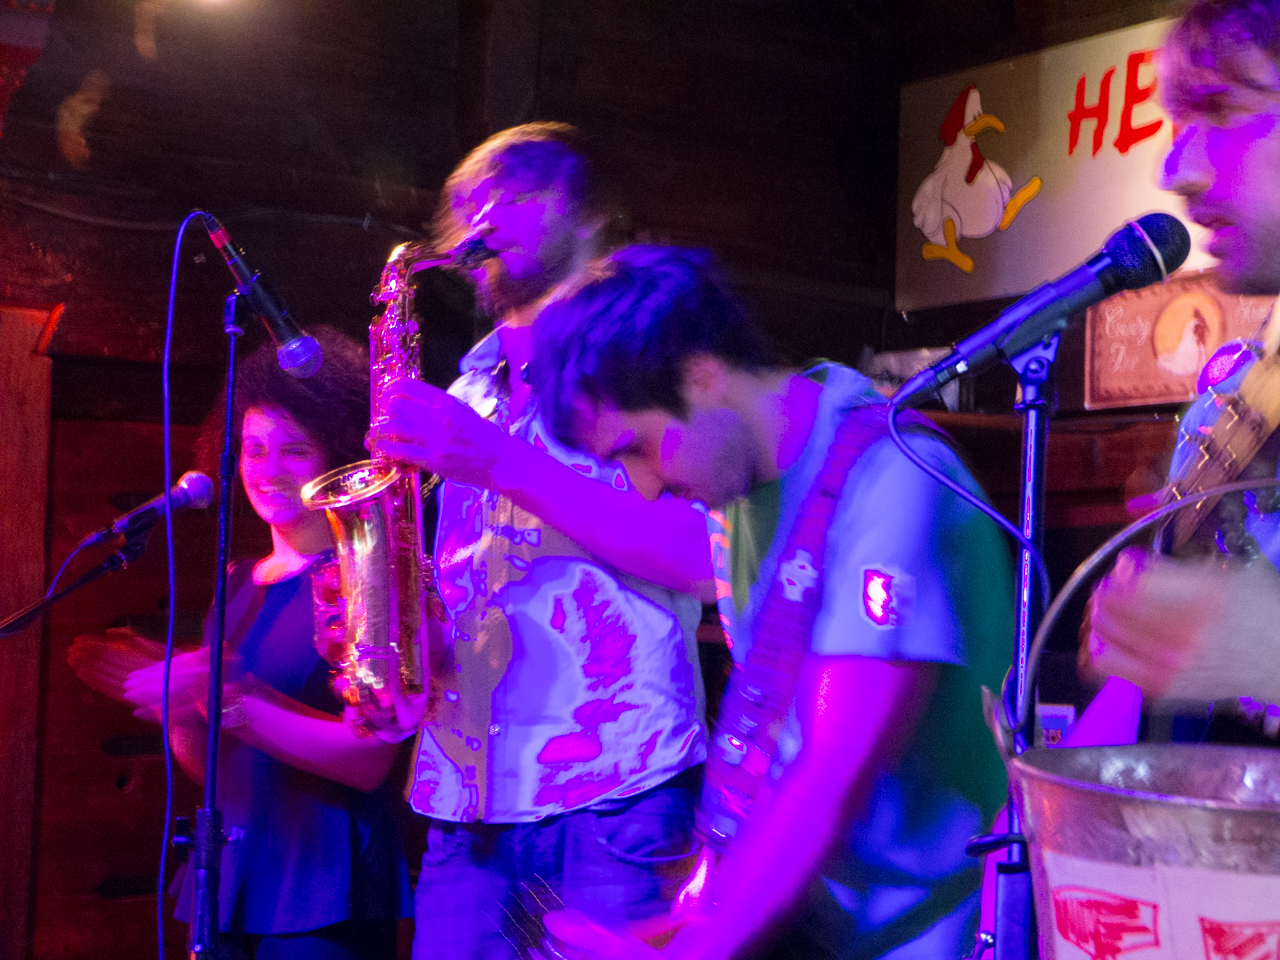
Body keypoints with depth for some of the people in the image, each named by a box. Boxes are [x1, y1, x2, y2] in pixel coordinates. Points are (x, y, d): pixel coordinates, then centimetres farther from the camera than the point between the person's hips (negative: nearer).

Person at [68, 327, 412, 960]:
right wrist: (177, 706, -4)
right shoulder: (238, 585, 12)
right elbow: (210, 768, 14)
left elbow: (369, 760, -18)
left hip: (324, 896, -6)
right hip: (228, 884, 6)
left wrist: (228, 700, -22)